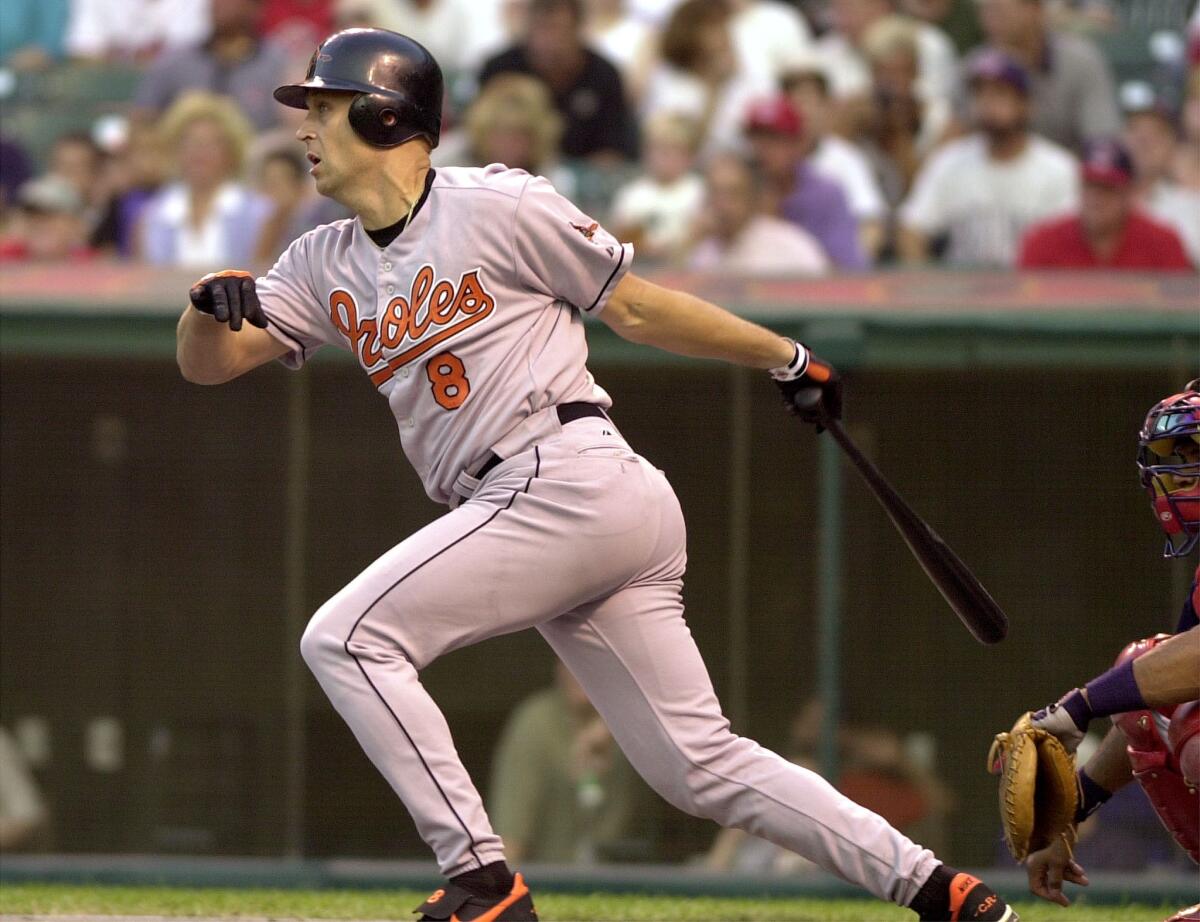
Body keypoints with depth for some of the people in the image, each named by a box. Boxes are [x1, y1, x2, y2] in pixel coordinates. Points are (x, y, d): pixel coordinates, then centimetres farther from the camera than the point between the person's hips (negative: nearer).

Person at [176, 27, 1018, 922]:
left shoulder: (499, 206, -3)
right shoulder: (326, 265, 17)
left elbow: (633, 306, 5)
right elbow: (207, 363, 13)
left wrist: (785, 357, 9)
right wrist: (212, 304, -10)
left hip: (570, 480, -7)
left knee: (348, 639, -12)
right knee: (702, 764, 4)